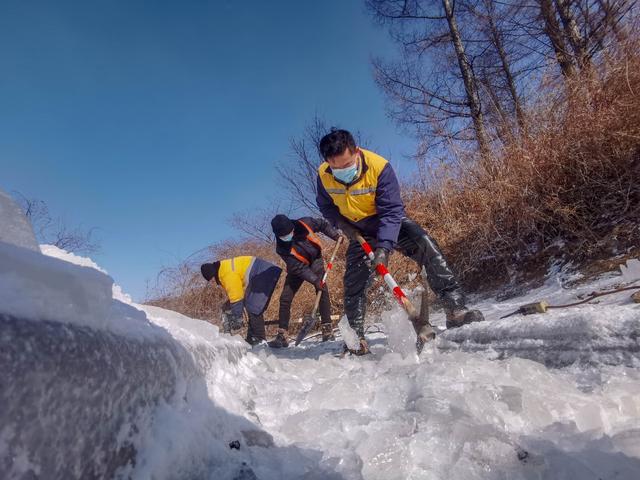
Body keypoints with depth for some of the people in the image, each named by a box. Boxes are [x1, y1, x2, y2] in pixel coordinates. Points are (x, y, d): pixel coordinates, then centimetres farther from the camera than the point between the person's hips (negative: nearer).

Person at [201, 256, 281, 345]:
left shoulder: (228, 273, -19)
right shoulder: (223, 269, 14)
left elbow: (236, 298, -18)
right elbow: (233, 294, 21)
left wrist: (237, 317, -10)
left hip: (264, 274, -11)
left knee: (252, 308, -12)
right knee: (251, 306, 10)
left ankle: (260, 339, -7)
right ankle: (252, 337, 14)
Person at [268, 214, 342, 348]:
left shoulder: (303, 224, -23)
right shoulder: (281, 247, -26)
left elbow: (322, 224, -4)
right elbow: (298, 268, -28)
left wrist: (336, 235, -10)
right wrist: (314, 279, -34)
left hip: (315, 260, 1)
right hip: (297, 268, 0)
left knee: (322, 291, -18)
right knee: (285, 298, -7)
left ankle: (327, 328, -12)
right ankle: (282, 335, 2)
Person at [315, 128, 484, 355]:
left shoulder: (379, 167, -29)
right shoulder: (323, 175, -17)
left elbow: (391, 211, -31)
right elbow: (325, 205, 3)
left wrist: (384, 246, -44)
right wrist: (341, 223, -15)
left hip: (390, 220, -2)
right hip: (359, 231, 3)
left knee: (426, 246, -26)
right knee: (354, 283, -4)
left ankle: (455, 310, -20)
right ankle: (357, 339, 10)